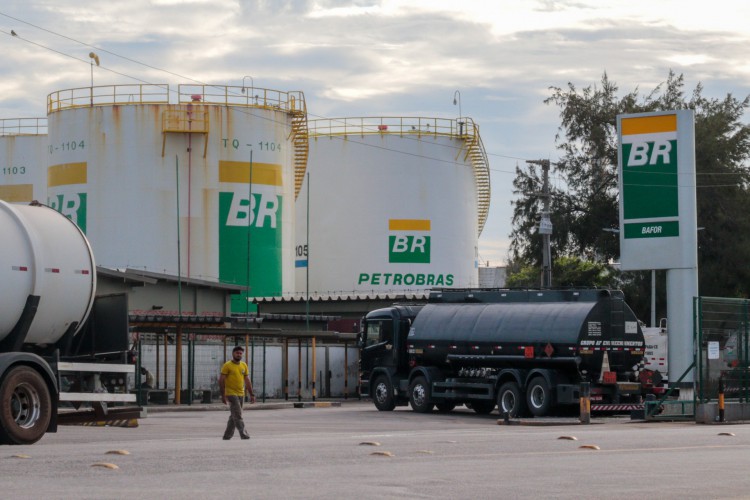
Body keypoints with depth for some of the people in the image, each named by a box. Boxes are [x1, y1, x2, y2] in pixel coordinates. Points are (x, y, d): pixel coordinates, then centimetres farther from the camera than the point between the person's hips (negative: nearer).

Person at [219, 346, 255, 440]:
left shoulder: (244, 365, 10)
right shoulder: (227, 365, -8)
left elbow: (247, 381, 14)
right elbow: (221, 381, -10)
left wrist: (251, 395, 8)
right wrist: (223, 395, -17)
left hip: (240, 394, 7)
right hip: (231, 394, -7)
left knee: (234, 416, 10)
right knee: (237, 415, -13)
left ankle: (227, 435, 17)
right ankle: (243, 434, -15)